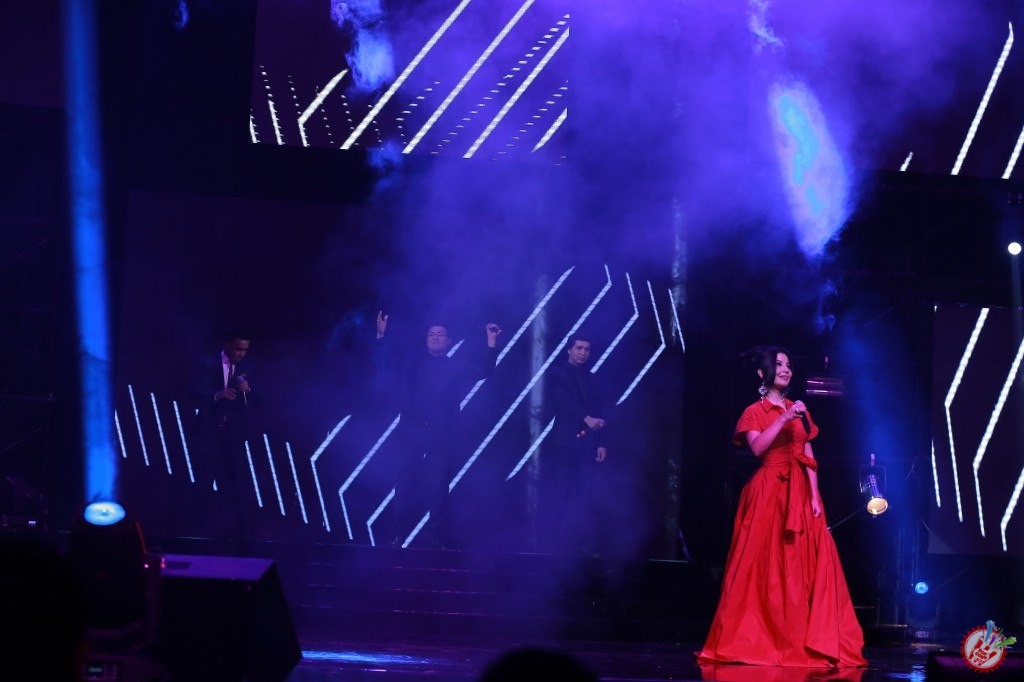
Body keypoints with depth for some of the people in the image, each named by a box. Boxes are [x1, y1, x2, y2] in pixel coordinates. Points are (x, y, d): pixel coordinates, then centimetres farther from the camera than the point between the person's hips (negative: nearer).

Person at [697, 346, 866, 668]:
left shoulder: (799, 410, 16)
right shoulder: (755, 412, 1)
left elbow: (808, 457, 11)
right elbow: (757, 447, -17)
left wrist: (814, 497, 1)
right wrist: (783, 419, -21)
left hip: (799, 495, 5)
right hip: (768, 494, -5)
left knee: (803, 567, 0)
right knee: (765, 567, -7)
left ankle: (802, 642, 4)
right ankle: (757, 641, -3)